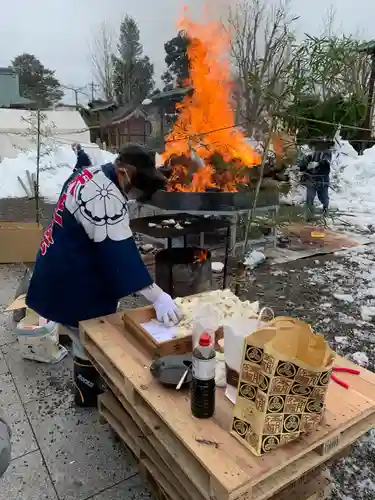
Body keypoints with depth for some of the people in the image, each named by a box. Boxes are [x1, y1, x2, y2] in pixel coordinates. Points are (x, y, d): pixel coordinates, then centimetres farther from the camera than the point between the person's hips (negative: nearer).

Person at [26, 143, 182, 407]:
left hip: (64, 269, 11)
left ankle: (90, 385, 46)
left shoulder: (89, 175, 3)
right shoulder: (105, 198, -30)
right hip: (75, 283, -11)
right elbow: (120, 253, -34)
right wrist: (158, 297, -35)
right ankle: (89, 395, 31)